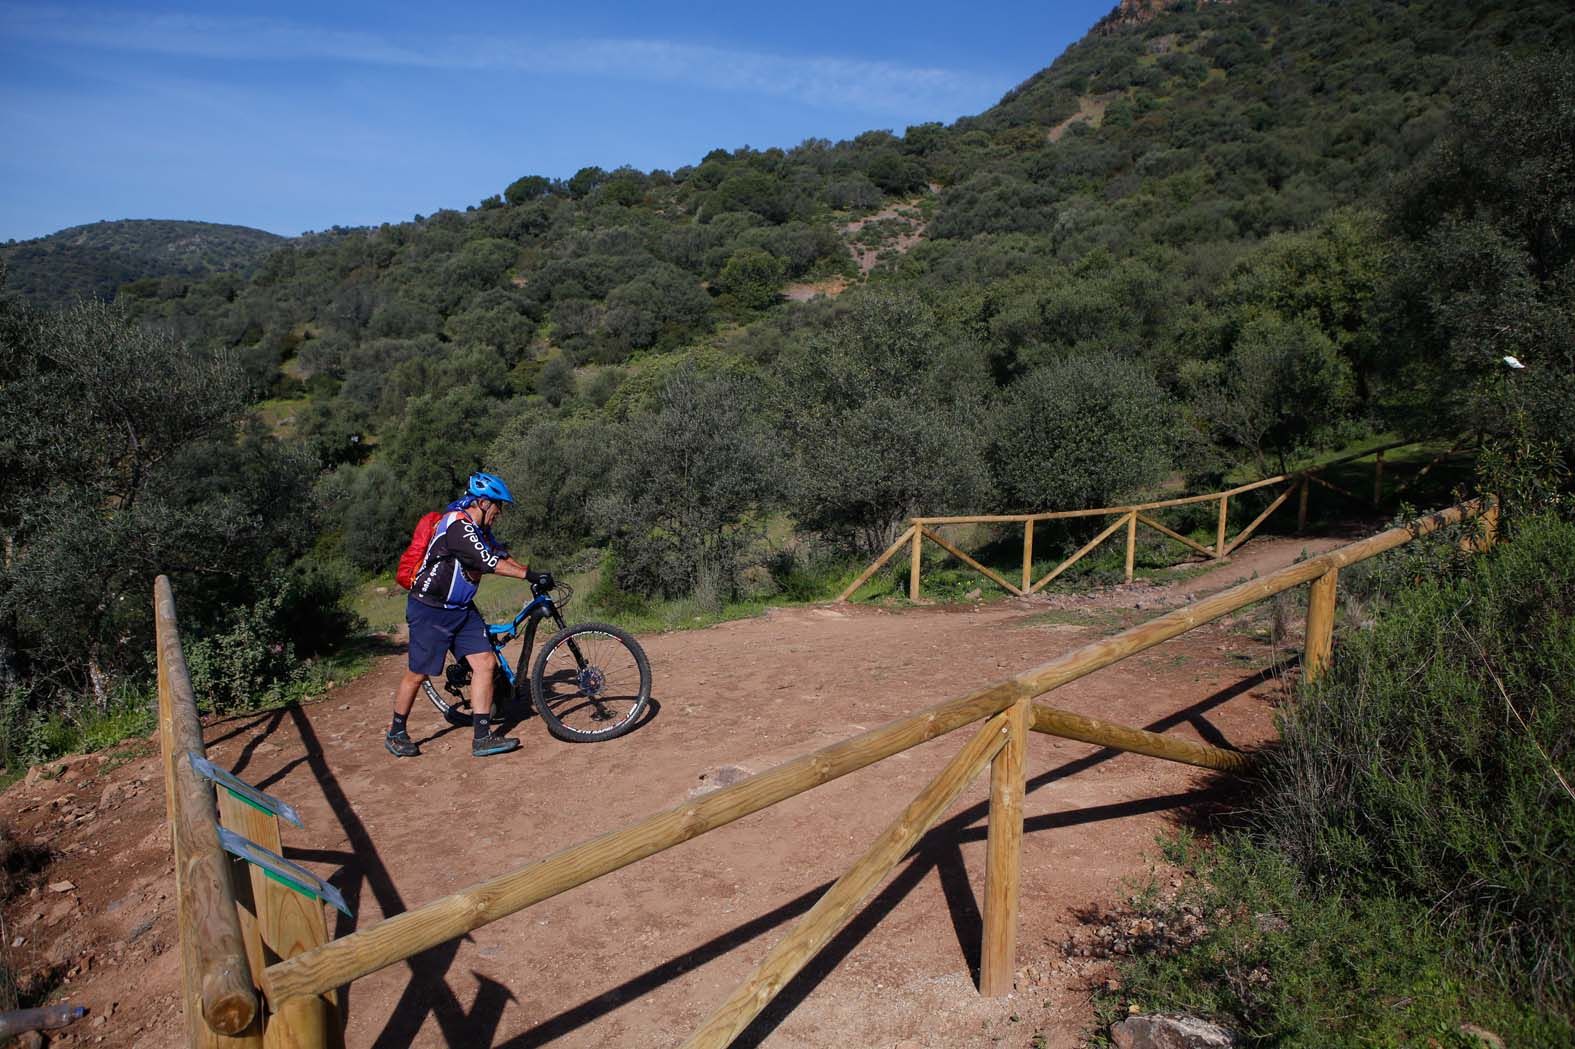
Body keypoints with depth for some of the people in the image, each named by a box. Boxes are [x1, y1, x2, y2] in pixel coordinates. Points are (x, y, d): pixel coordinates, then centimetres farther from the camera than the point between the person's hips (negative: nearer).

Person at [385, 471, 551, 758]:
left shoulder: (478, 529, 10)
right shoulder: (458, 525, -21)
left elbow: (502, 555, 11)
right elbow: (490, 562, -27)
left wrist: (533, 575, -1)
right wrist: (531, 575, -26)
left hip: (461, 609, 9)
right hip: (430, 610, -9)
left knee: (486, 663, -3)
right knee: (418, 674, 3)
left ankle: (482, 738, 0)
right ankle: (396, 734, 23)